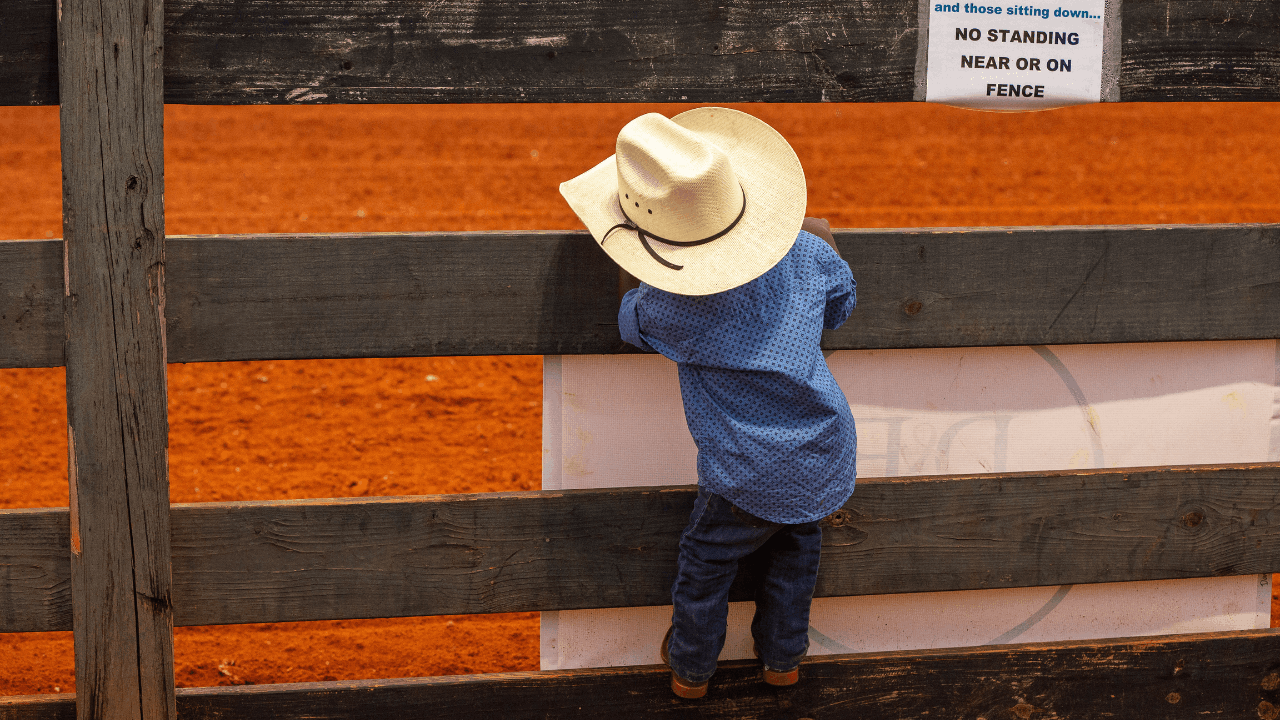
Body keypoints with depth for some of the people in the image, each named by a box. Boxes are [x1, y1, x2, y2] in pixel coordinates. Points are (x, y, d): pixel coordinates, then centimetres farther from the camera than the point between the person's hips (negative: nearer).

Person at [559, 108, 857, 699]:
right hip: (827, 461, 4)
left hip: (749, 480, -4)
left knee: (706, 562, 23)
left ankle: (690, 667, 43)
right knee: (793, 550, 30)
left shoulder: (666, 306, -24)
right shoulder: (807, 254, -13)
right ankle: (782, 657, 47)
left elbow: (631, 322, 2)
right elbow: (839, 307, 9)